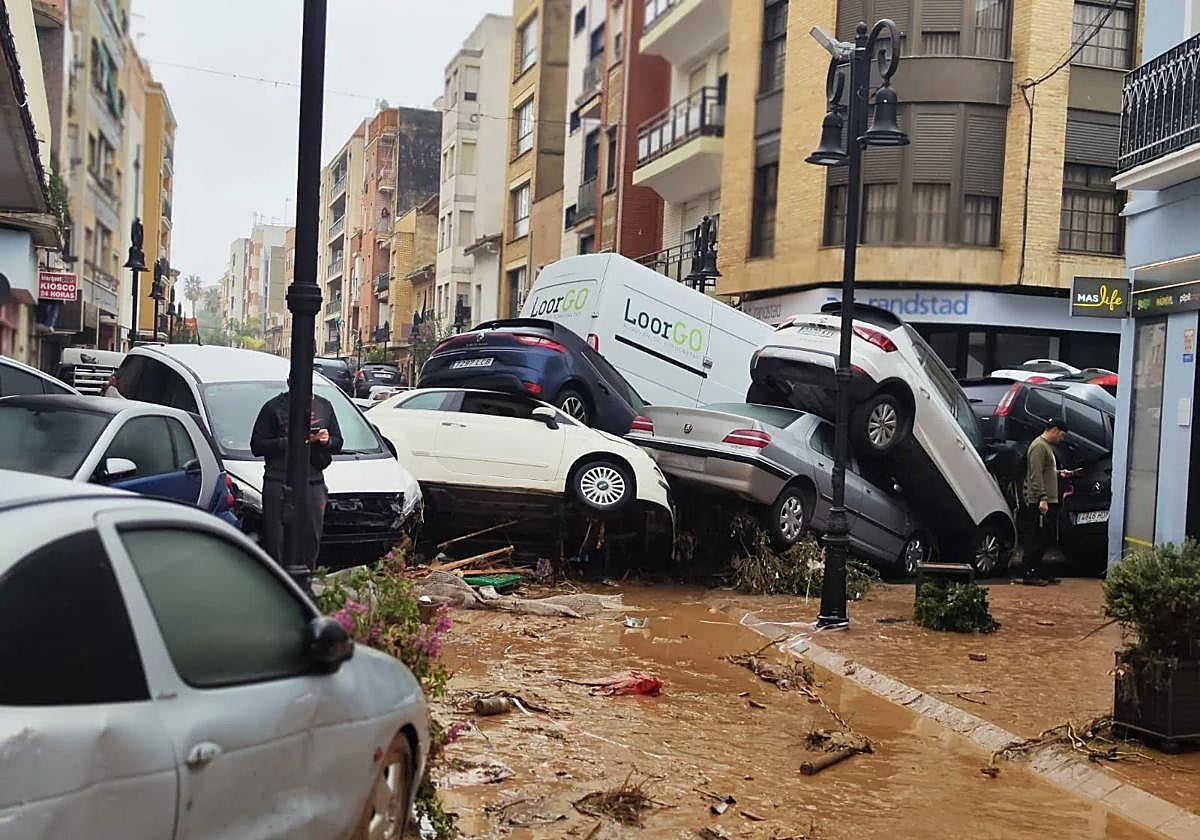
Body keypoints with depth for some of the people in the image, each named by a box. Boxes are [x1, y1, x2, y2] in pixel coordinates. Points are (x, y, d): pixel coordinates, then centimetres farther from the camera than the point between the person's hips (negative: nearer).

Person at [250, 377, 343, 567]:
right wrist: (287, 442, -16)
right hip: (278, 485, -3)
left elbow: (338, 443, 20)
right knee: (277, 541, -5)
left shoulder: (324, 406, 14)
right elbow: (256, 446, -3)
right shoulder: (274, 407, 1)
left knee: (311, 542, 5)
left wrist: (327, 440, -4)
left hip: (314, 483, 4)